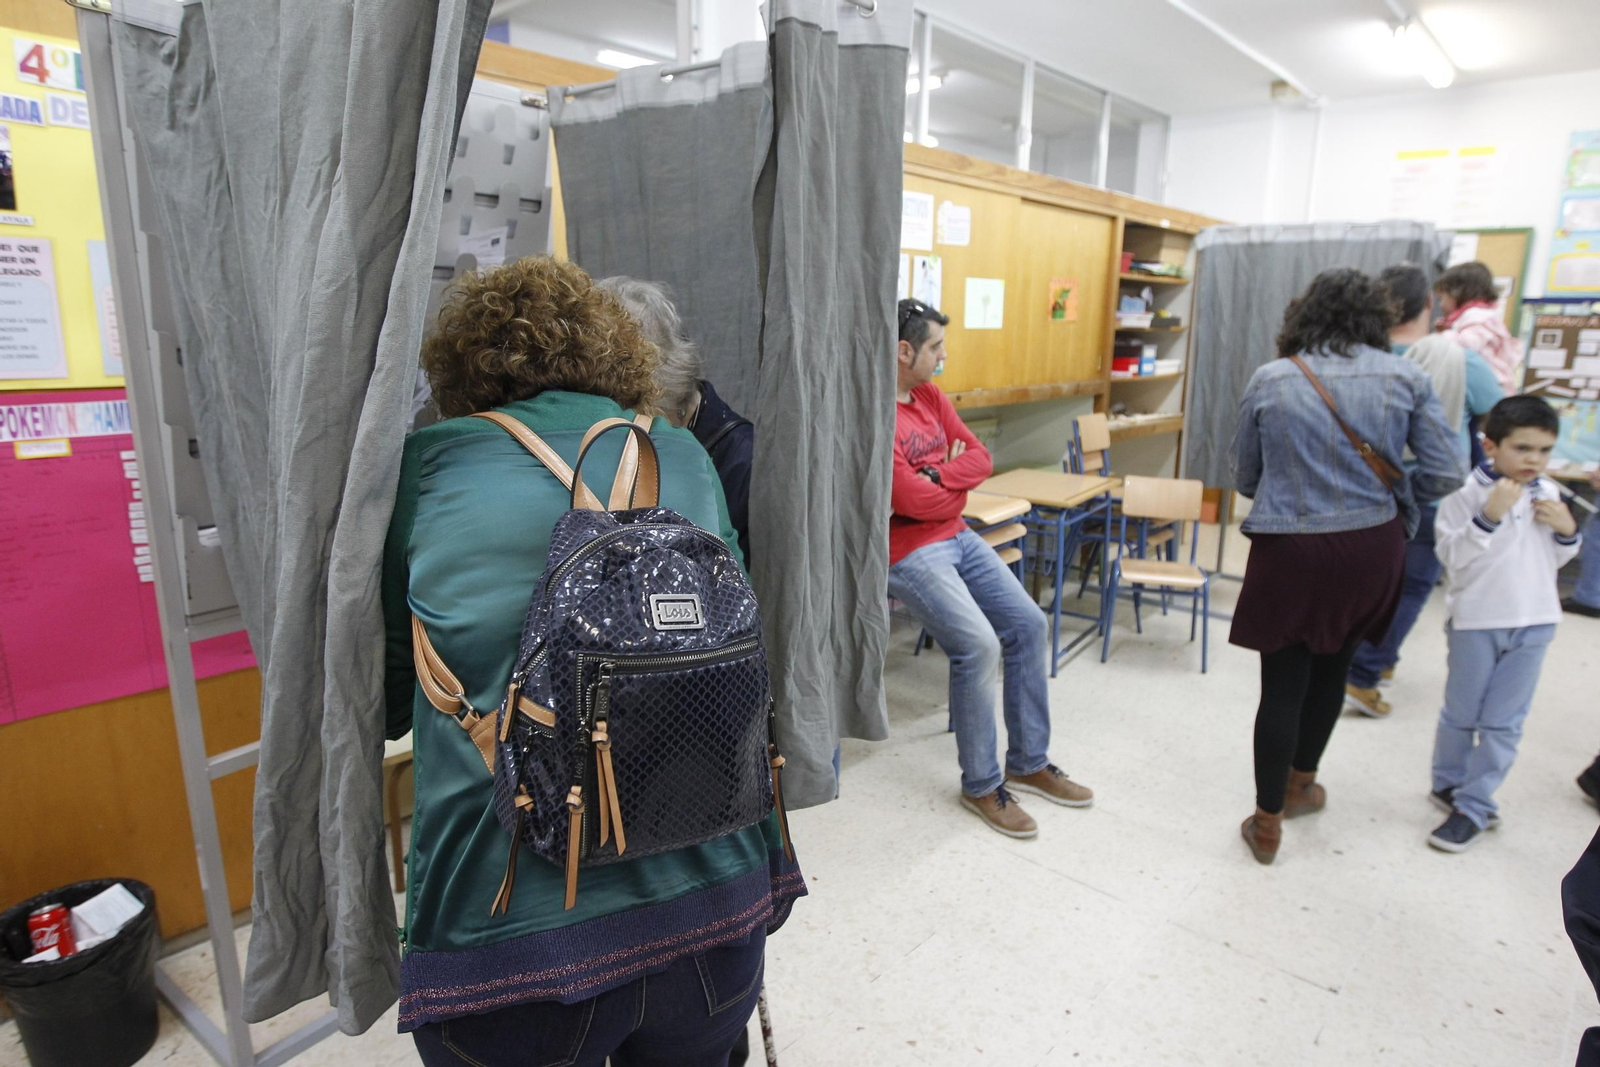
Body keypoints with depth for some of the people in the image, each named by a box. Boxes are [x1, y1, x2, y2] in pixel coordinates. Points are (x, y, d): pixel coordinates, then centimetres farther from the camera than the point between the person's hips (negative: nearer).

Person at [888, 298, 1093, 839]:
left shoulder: (930, 396, 9)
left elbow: (980, 458, 5)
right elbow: (910, 499, -23)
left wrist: (935, 479, -14)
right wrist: (955, 488, -3)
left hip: (957, 536, 9)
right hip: (907, 551, -9)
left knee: (1028, 623, 4)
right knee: (978, 645, -22)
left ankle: (1029, 763, 19)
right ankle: (982, 785, 0)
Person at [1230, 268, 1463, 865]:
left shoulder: (1270, 380, -3)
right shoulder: (1406, 378, -2)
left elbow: (1244, 479, 4)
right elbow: (1445, 474, -3)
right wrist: (1392, 499, 16)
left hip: (1291, 550, -2)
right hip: (1371, 549, 2)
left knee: (1283, 684, 7)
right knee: (1332, 669, 22)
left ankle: (1268, 825, 18)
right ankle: (1300, 784, 43)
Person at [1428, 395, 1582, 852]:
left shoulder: (1548, 493, 3)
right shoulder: (1466, 492, -13)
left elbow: (1555, 559, 14)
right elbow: (1451, 556, -17)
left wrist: (1567, 531, -6)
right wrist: (1488, 517, -27)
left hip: (1535, 621, 4)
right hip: (1476, 619, -4)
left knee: (1504, 722, 7)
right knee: (1461, 714, 11)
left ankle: (1474, 807, 16)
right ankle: (1448, 784, 32)